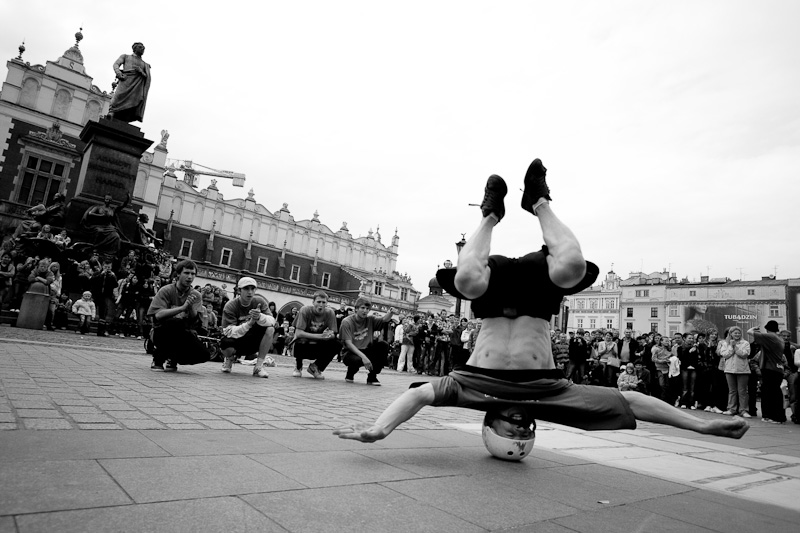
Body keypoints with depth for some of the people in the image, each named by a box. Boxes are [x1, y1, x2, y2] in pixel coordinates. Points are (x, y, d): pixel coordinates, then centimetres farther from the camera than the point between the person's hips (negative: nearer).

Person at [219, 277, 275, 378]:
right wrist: (249, 323, -39)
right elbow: (228, 332, -25)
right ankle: (230, 359, 6)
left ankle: (259, 366, -17)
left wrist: (260, 317, -41)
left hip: (254, 343, 2)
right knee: (226, 343, -36)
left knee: (270, 329, -25)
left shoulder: (260, 301, -8)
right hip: (237, 341, -2)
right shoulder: (230, 306, -16)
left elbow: (272, 321, -19)